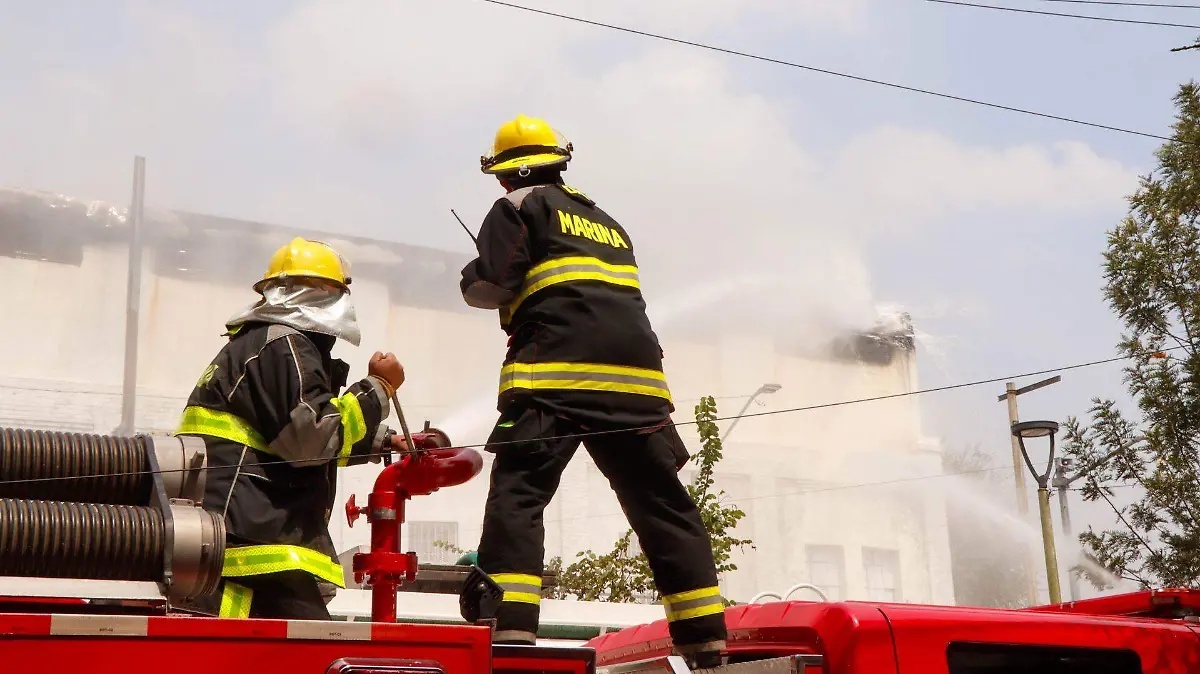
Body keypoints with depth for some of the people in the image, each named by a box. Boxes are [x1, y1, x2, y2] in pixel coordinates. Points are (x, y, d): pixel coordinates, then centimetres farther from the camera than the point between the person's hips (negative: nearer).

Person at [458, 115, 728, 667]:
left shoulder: (521, 206, 10)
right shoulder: (607, 223, 29)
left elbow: (487, 286, 0)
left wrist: (474, 280, 23)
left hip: (559, 373, -6)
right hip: (636, 377, 6)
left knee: (517, 495, -8)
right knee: (663, 504, 9)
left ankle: (511, 633, -23)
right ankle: (707, 643, 9)